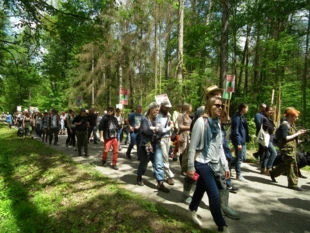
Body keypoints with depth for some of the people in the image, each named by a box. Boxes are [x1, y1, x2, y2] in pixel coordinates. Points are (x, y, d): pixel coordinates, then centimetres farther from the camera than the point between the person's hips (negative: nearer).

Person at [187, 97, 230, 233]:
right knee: (214, 194, -5)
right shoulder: (201, 121, -13)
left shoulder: (217, 123, 8)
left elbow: (220, 147, 13)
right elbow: (193, 146, -12)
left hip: (214, 163, 7)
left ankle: (192, 212, 40)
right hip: (202, 163, -7)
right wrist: (191, 166, -12)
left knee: (201, 189, 19)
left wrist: (225, 166, 10)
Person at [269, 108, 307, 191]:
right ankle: (293, 184, 9)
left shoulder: (291, 124, 12)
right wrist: (297, 134, -16)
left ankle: (273, 173, 33)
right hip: (287, 148, -10)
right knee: (292, 166, -2)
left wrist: (299, 133, 2)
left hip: (292, 148, 10)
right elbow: (285, 138, -21)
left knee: (286, 164, 18)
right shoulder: (284, 125, -16)